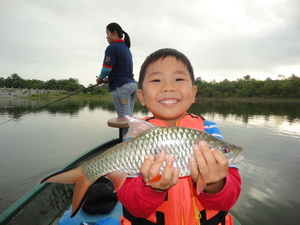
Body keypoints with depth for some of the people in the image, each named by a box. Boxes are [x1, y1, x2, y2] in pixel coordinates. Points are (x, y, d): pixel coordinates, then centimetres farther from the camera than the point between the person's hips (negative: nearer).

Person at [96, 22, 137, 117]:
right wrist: (109, 79, 19)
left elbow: (106, 69, -14)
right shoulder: (126, 48, 21)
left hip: (121, 86, -9)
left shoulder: (112, 48, -6)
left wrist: (100, 79, 6)